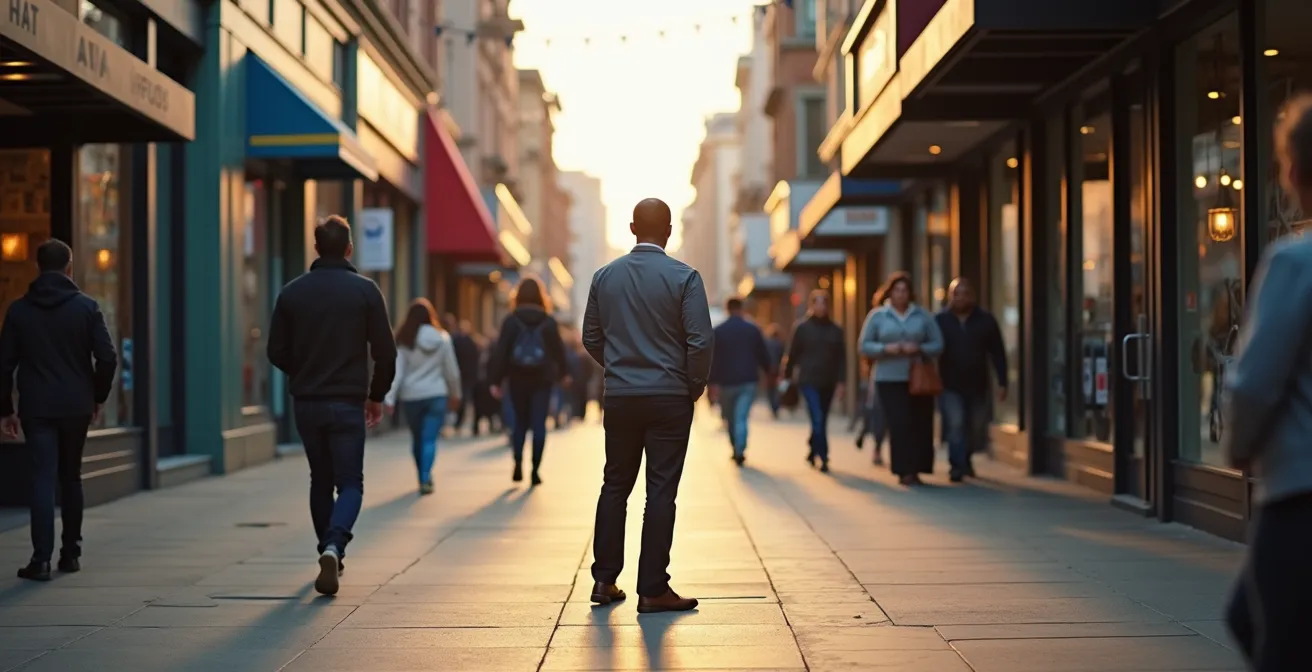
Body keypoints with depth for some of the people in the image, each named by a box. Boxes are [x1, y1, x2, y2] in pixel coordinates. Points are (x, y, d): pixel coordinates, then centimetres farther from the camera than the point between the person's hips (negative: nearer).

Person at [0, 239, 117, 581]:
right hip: (76, 406, 1)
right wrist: (97, 397, 8)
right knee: (71, 478, 14)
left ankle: (41, 559, -12)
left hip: (37, 408, -1)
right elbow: (107, 358, -6)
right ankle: (71, 553, 19)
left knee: (43, 479, -3)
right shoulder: (86, 307, -1)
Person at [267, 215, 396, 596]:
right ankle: (333, 545, -22)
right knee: (350, 482, 2)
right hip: (348, 403, -3)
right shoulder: (365, 290, -5)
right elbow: (385, 352, -5)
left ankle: (330, 552, 22)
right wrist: (376, 396, 9)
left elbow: (277, 353, 5)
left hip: (306, 403, 3)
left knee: (321, 480, 18)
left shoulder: (292, 292, 2)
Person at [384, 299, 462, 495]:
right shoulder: (442, 338, -2)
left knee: (417, 438, 17)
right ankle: (425, 478, -19)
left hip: (411, 397, 1)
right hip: (437, 395, -1)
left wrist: (389, 398, -11)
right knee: (430, 439, -3)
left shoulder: (404, 341, -5)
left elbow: (397, 372, -10)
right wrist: (456, 394, 18)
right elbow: (452, 370, 4)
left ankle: (424, 477, 28)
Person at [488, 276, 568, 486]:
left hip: (518, 378, 0)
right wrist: (563, 373, 21)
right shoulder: (549, 322, -1)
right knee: (539, 423, 3)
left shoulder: (511, 320, -3)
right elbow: (558, 349, 5)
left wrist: (496, 381, -3)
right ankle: (535, 469, -3)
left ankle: (518, 463, -4)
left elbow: (501, 351, -6)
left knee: (519, 421, 13)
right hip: (543, 379, 0)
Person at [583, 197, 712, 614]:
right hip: (669, 398, -4)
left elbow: (591, 338, 10)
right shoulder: (684, 277, -9)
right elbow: (701, 341, -13)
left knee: (615, 486, 14)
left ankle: (604, 580, 17)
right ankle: (653, 591, 1)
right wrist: (695, 388, 2)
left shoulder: (604, 276, 4)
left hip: (619, 397, 4)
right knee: (661, 491, 0)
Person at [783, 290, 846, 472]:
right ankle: (824, 458, -13)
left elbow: (841, 357, 5)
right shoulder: (802, 328, -1)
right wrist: (787, 377, 3)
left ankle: (812, 452, 31)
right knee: (818, 420, -13)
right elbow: (793, 354, 3)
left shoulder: (835, 330, 6)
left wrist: (840, 382, -2)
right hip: (809, 381, -3)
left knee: (821, 421, 12)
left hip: (828, 383, 3)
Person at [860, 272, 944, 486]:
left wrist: (919, 349, -13)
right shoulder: (877, 316, 5)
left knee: (921, 425, -2)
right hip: (889, 379, -2)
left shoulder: (923, 315, 7)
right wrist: (886, 349, -13)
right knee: (900, 425, -11)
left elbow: (937, 345, 6)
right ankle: (904, 471, -7)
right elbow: (865, 346, 4)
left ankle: (916, 469, 9)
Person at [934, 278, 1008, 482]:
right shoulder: (939, 321, -2)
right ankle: (957, 466, -8)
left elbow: (998, 354, 1)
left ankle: (966, 458, 36)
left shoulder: (986, 321, 1)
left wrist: (1002, 383, -3)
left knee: (976, 428, 10)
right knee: (955, 424, -14)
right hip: (949, 386, -2)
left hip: (977, 386, 2)